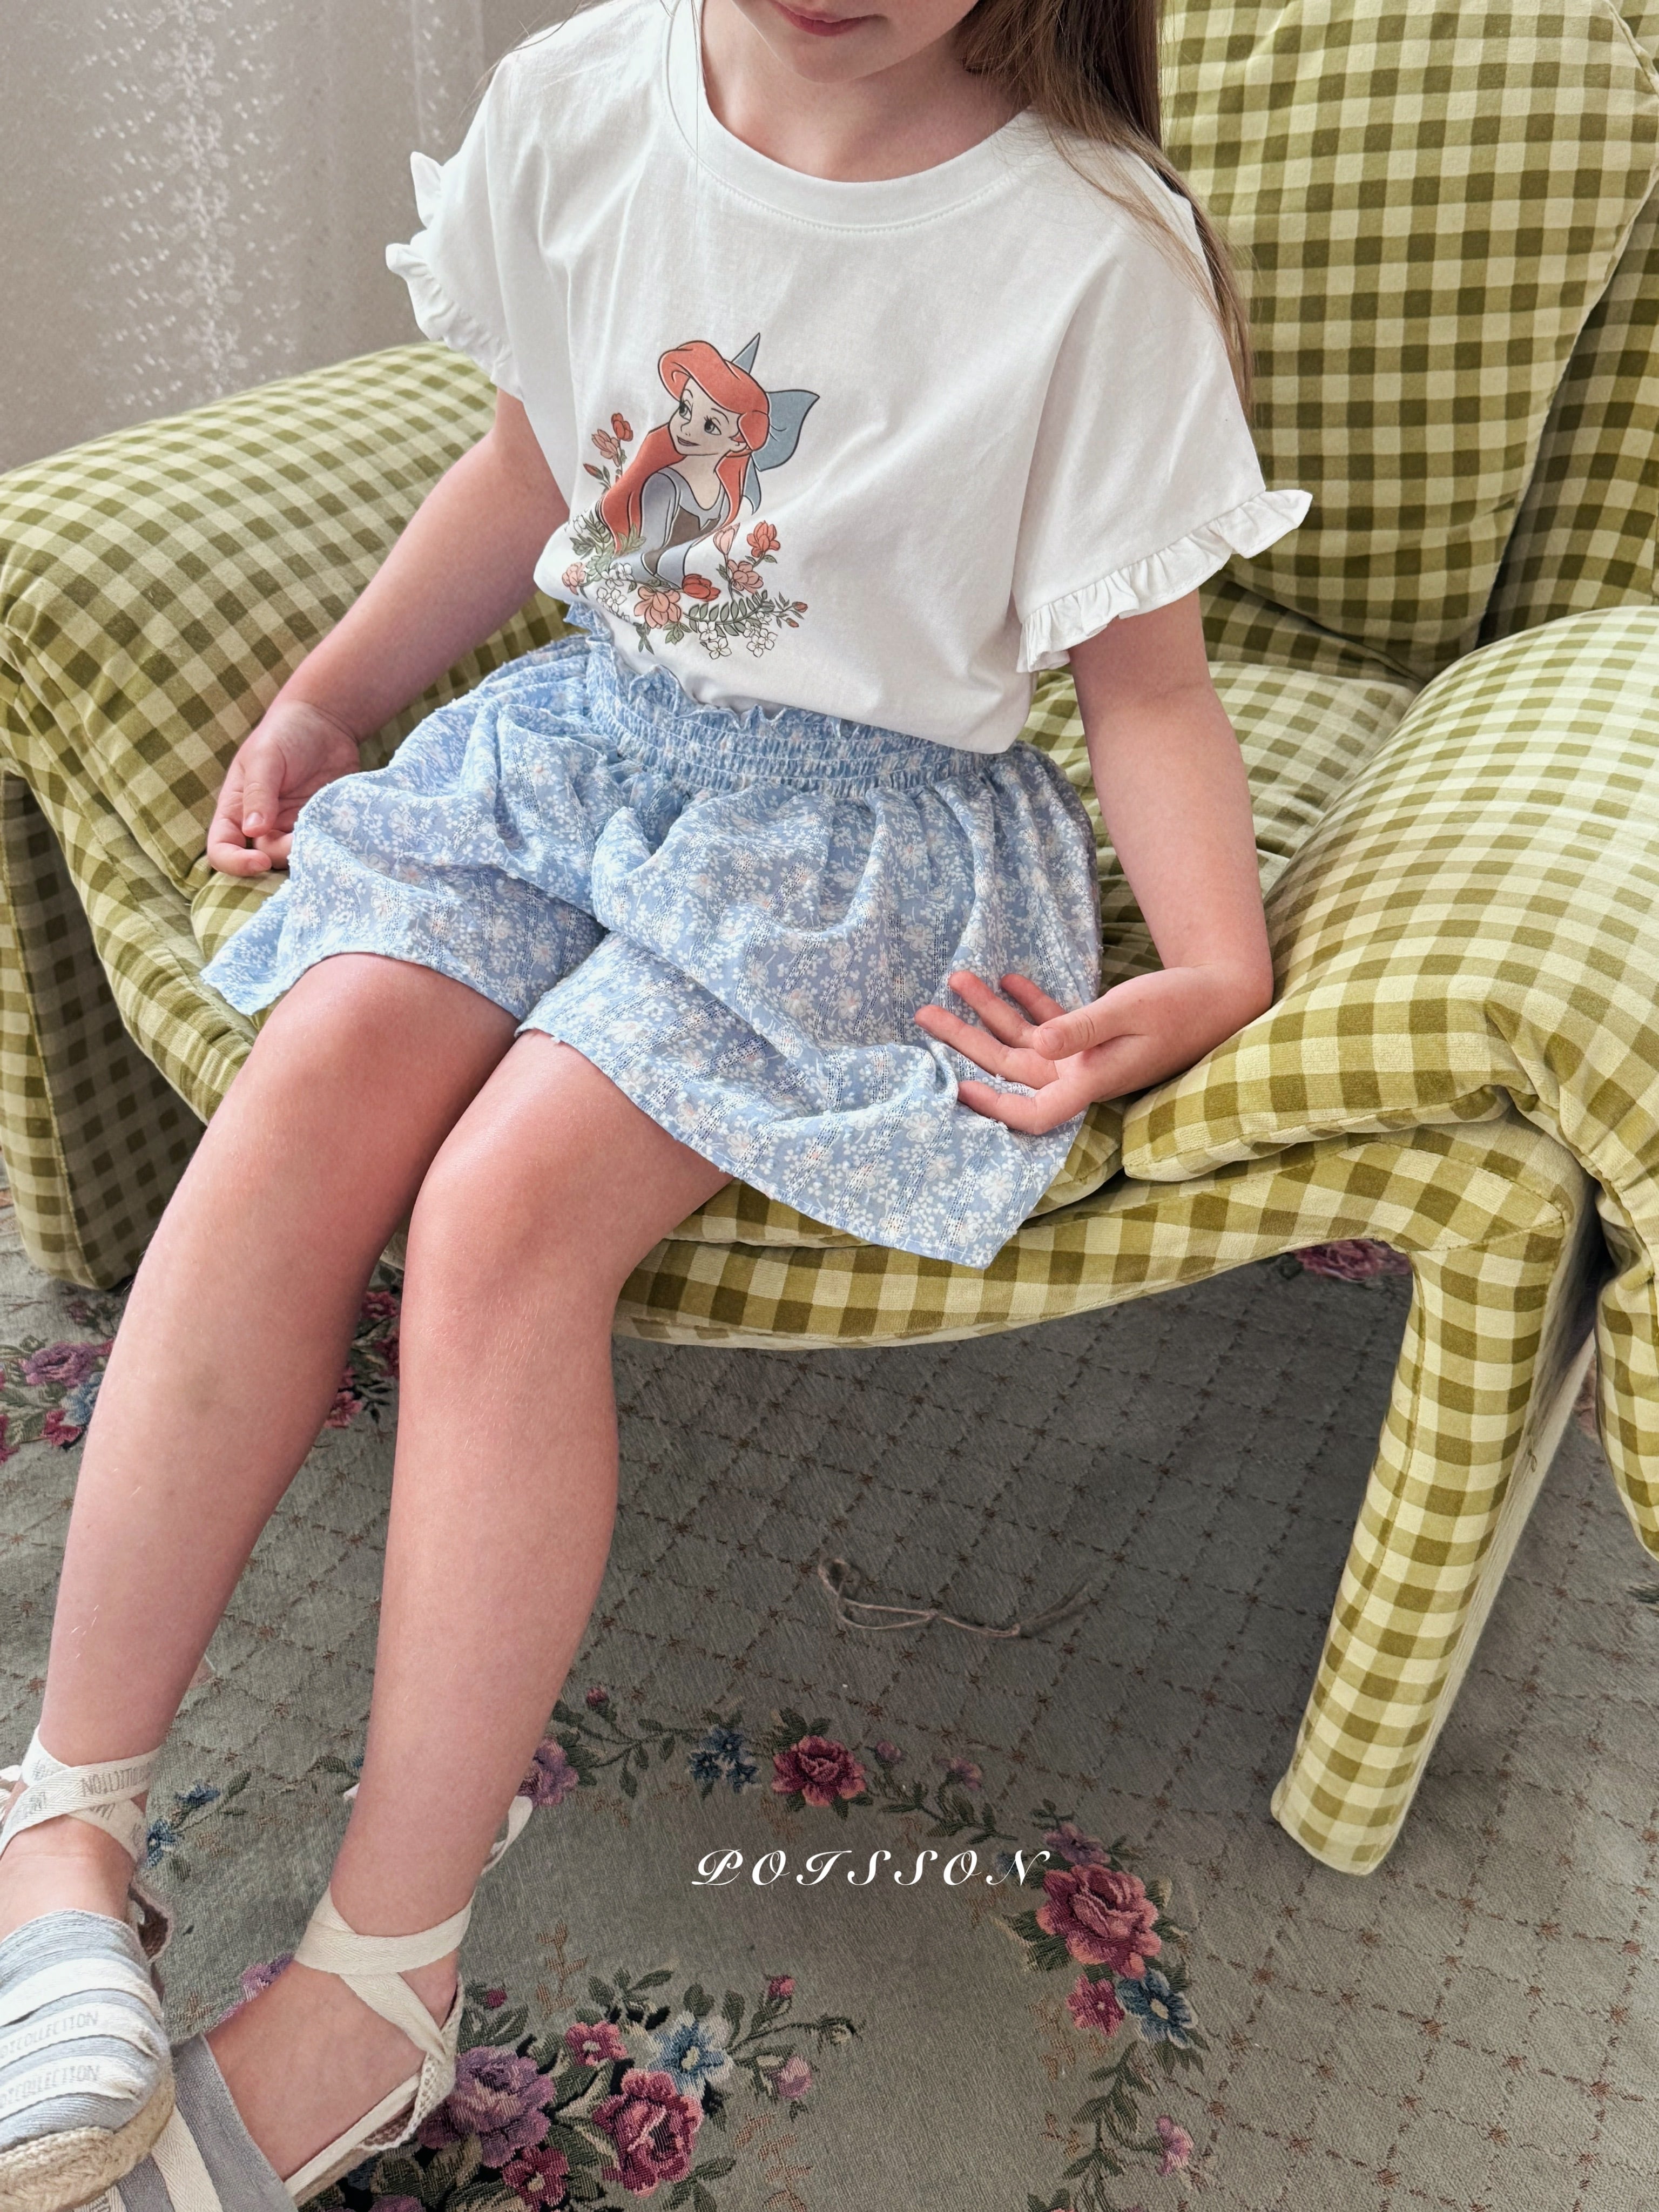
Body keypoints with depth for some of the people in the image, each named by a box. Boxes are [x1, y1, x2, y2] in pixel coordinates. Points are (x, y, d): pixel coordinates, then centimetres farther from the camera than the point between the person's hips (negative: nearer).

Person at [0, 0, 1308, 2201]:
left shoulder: (1096, 253, -12)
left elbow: (1145, 674, -4)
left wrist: (1217, 970, -17)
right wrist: (321, 698, 14)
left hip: (870, 819, -5)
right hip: (572, 730, 5)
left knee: (504, 1206, -26)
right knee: (307, 1094, -22)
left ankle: (385, 1977, -11)